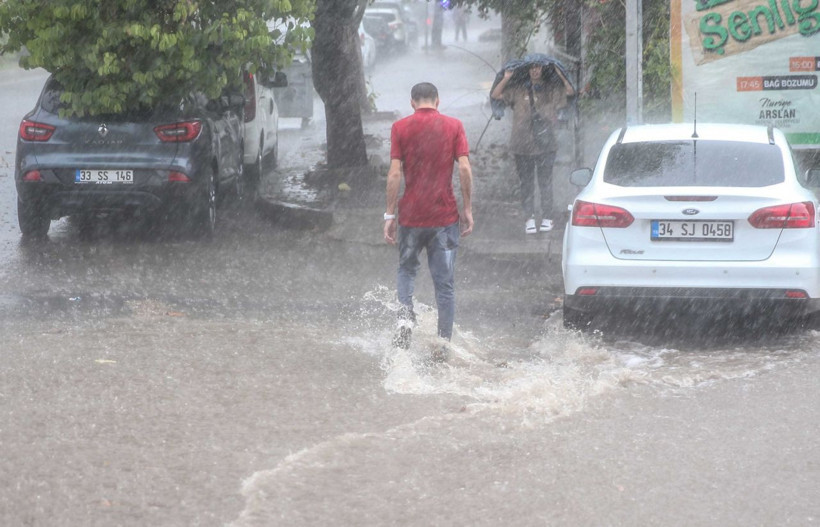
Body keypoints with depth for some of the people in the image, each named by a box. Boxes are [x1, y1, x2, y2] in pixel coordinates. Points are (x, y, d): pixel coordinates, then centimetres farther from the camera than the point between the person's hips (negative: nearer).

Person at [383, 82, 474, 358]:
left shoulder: (400, 127, -1)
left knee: (407, 269, 20)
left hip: (411, 214, 0)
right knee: (445, 282, 7)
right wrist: (467, 209, 2)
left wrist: (390, 215, -2)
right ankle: (443, 343, 6)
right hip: (445, 216, 0)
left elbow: (394, 173, -6)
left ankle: (406, 315, -5)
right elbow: (465, 168, -5)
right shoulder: (453, 126, 1)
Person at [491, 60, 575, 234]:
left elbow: (571, 92, -4)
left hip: (545, 145, -1)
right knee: (526, 182, 3)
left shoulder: (552, 90, 8)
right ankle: (529, 218, 7)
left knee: (545, 182, 0)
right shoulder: (518, 90, 10)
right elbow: (495, 95, 8)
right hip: (522, 145, 1)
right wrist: (507, 78, 0)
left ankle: (547, 218, 8)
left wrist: (560, 75, -6)